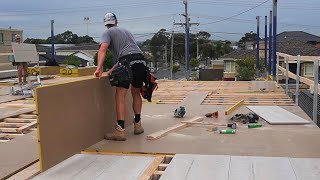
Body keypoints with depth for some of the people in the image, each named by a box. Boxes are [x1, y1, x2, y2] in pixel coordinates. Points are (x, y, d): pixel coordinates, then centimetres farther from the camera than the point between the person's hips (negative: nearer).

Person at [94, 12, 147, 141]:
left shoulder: (108, 33, 12)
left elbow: (103, 49, -9)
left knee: (120, 96, -4)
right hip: (142, 61, 7)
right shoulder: (125, 31, 32)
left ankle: (120, 130, -11)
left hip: (128, 63, -6)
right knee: (136, 93, 21)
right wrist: (113, 69, 29)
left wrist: (99, 68, -17)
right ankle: (138, 125, 26)